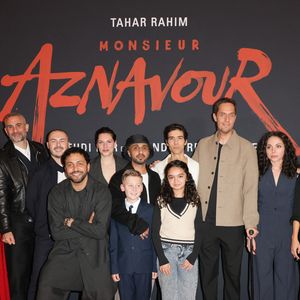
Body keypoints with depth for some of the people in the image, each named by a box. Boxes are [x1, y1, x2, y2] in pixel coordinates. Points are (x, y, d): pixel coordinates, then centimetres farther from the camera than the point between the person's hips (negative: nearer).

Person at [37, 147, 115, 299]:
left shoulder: (101, 191, -6)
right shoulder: (57, 192, 0)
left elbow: (100, 230, -14)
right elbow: (56, 232, -6)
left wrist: (72, 222, -9)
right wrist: (87, 227, -10)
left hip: (94, 255, -1)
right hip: (64, 251, 1)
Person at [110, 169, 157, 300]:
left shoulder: (151, 210, 0)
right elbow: (113, 242, 3)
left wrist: (155, 267, -2)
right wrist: (114, 268, 1)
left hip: (144, 267, -1)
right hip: (123, 267, 1)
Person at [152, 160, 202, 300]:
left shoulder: (194, 201, 6)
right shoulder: (161, 201, 3)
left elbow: (198, 231, 6)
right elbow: (155, 232, 1)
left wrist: (193, 257, -4)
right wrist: (162, 259, -6)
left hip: (189, 252, 1)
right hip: (166, 251, -1)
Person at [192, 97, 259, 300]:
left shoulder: (246, 148, -2)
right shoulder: (203, 145, 7)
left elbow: (251, 187, -6)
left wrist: (251, 222, -10)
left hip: (233, 224, -2)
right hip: (205, 221, 2)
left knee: (233, 272, 11)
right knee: (207, 271, 14)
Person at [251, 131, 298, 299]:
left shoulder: (294, 175, 1)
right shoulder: (258, 173, 2)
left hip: (286, 235, 0)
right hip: (262, 235, 0)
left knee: (285, 277, 8)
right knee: (263, 277, 8)